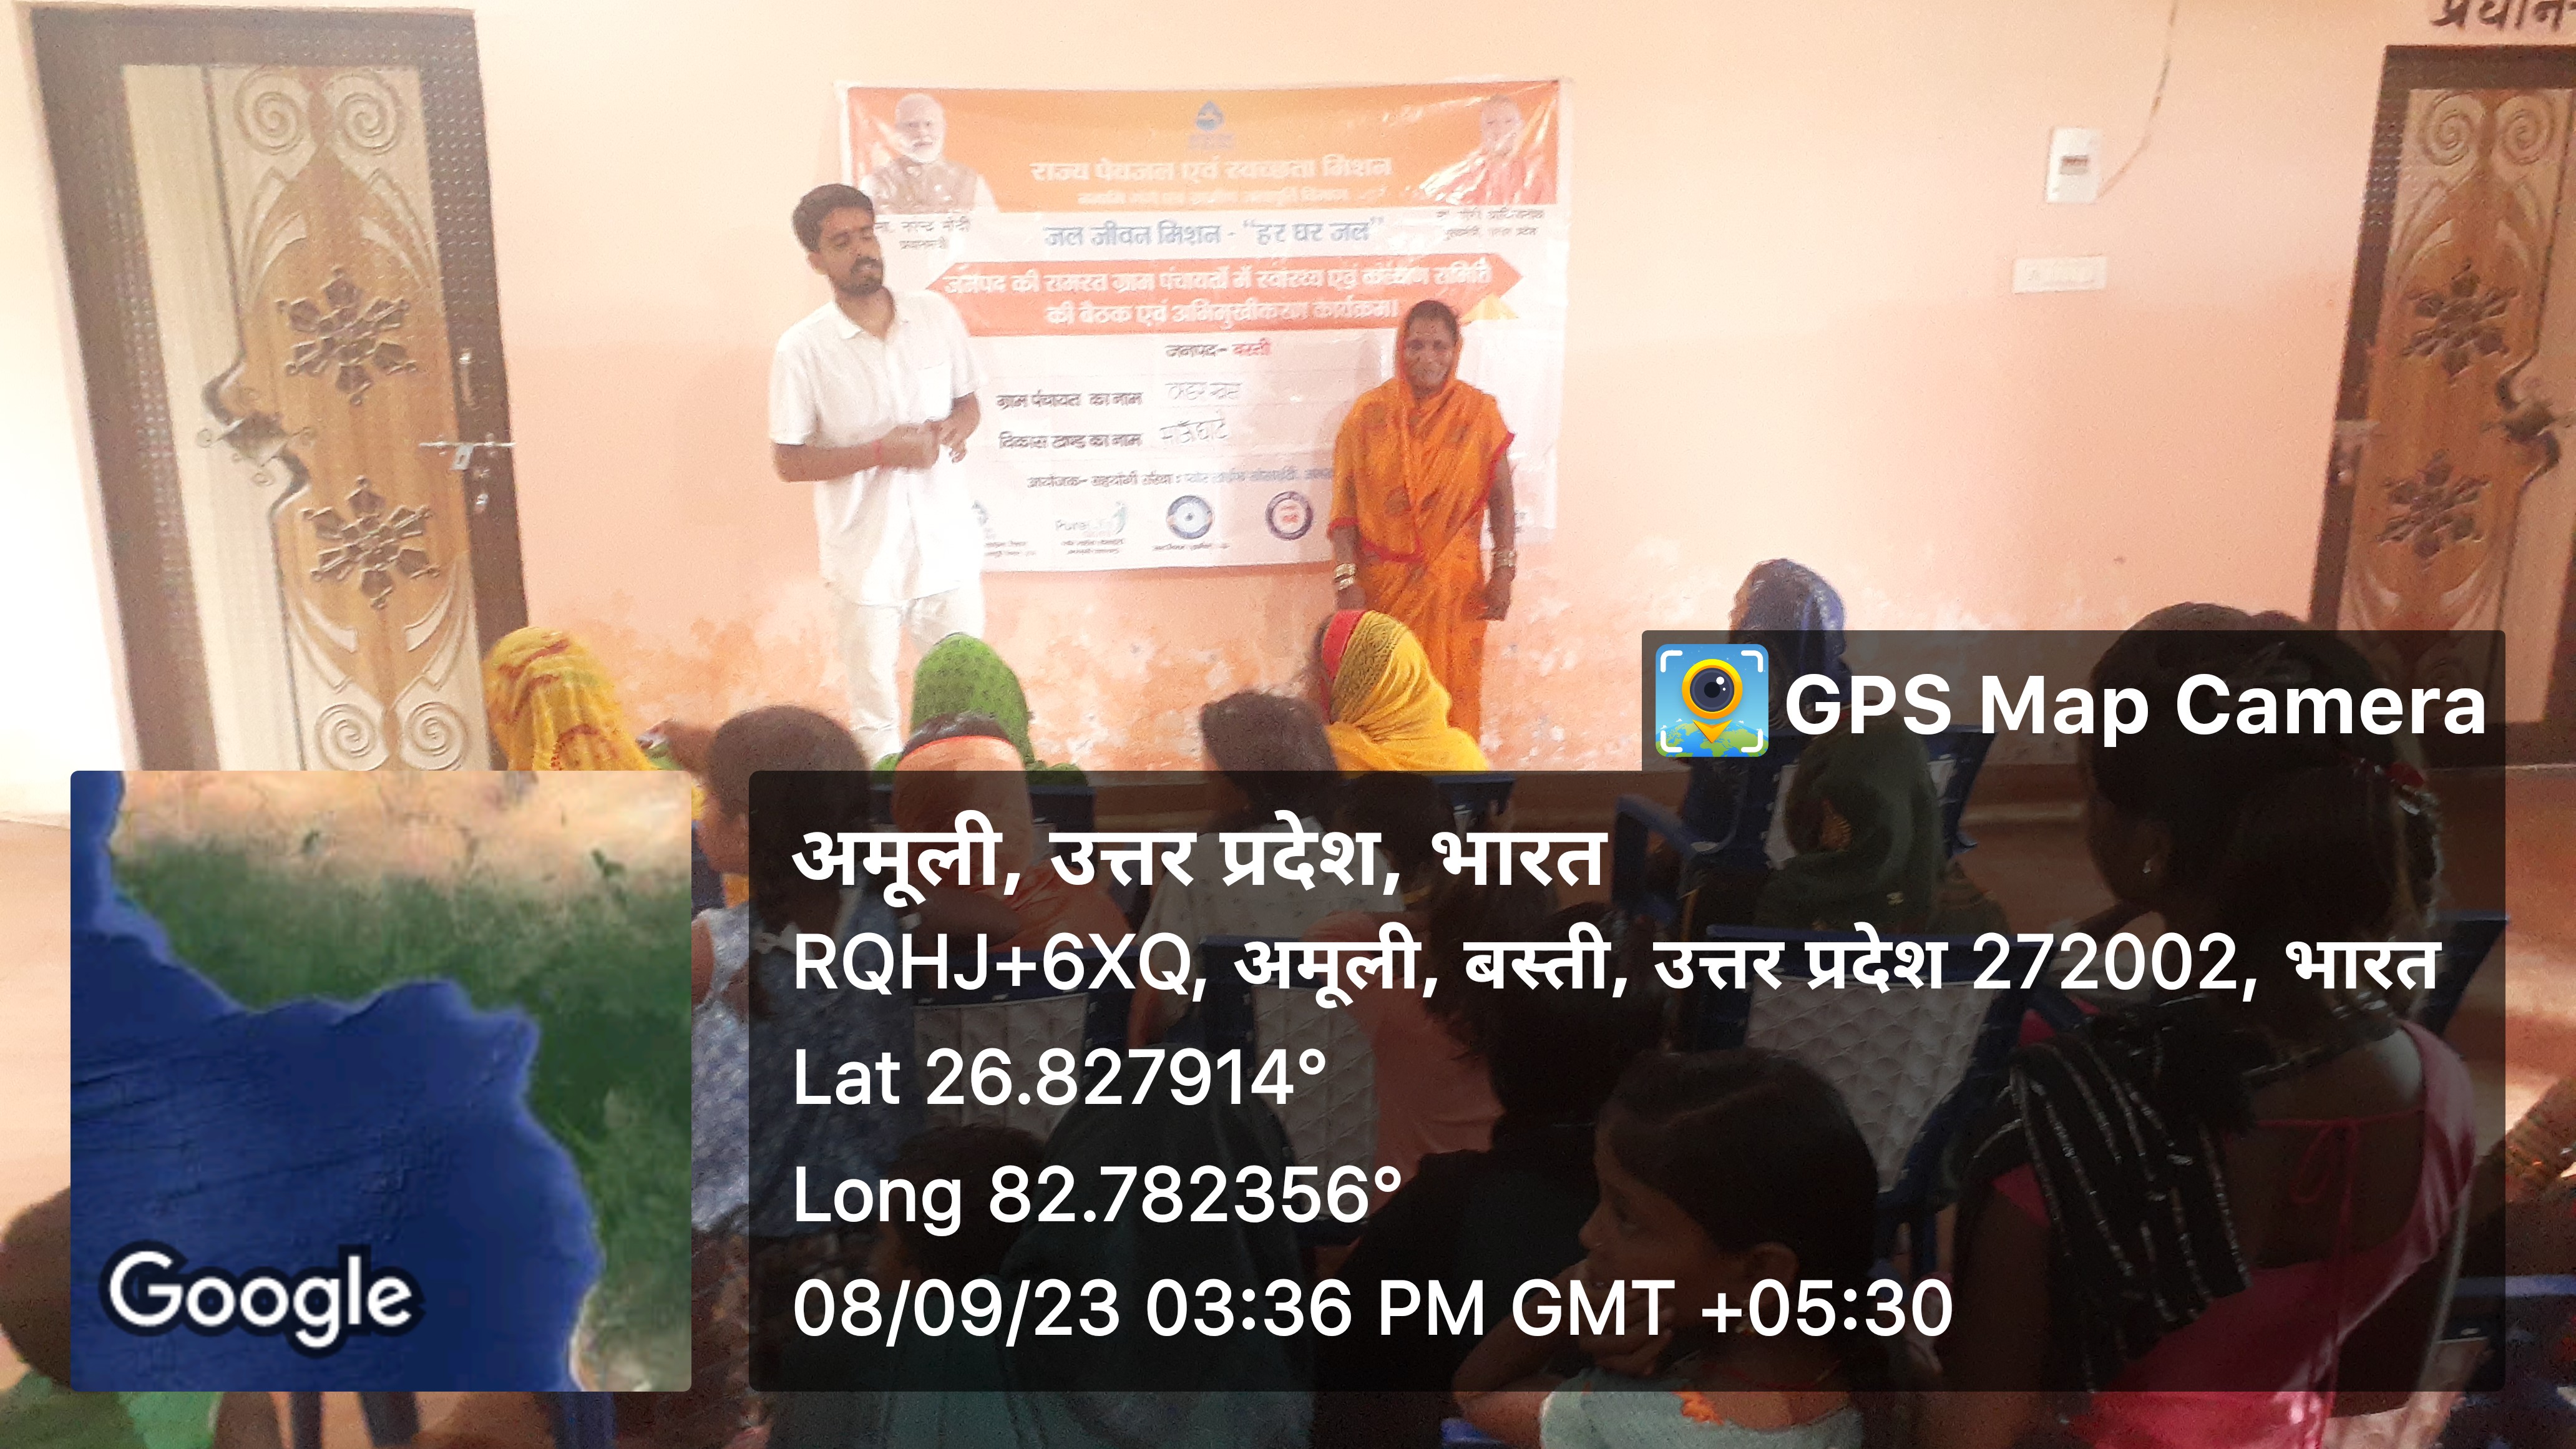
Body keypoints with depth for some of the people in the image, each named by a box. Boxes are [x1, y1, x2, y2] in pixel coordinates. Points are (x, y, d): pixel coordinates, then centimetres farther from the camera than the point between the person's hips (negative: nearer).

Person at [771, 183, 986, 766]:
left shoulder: (937, 315, -1)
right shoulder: (803, 349, -10)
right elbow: (788, 462, -8)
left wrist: (957, 427, -11)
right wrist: (882, 451, -19)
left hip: (948, 548, 3)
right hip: (865, 560, -3)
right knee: (875, 718, 11)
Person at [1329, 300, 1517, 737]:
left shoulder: (1480, 413, -2)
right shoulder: (1369, 412, -4)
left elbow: (1500, 497, 3)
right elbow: (1345, 502, -4)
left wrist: (1504, 570, -3)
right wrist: (1347, 580, -10)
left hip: (1453, 585, 0)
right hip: (1382, 584, 0)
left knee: (1452, 698, 7)